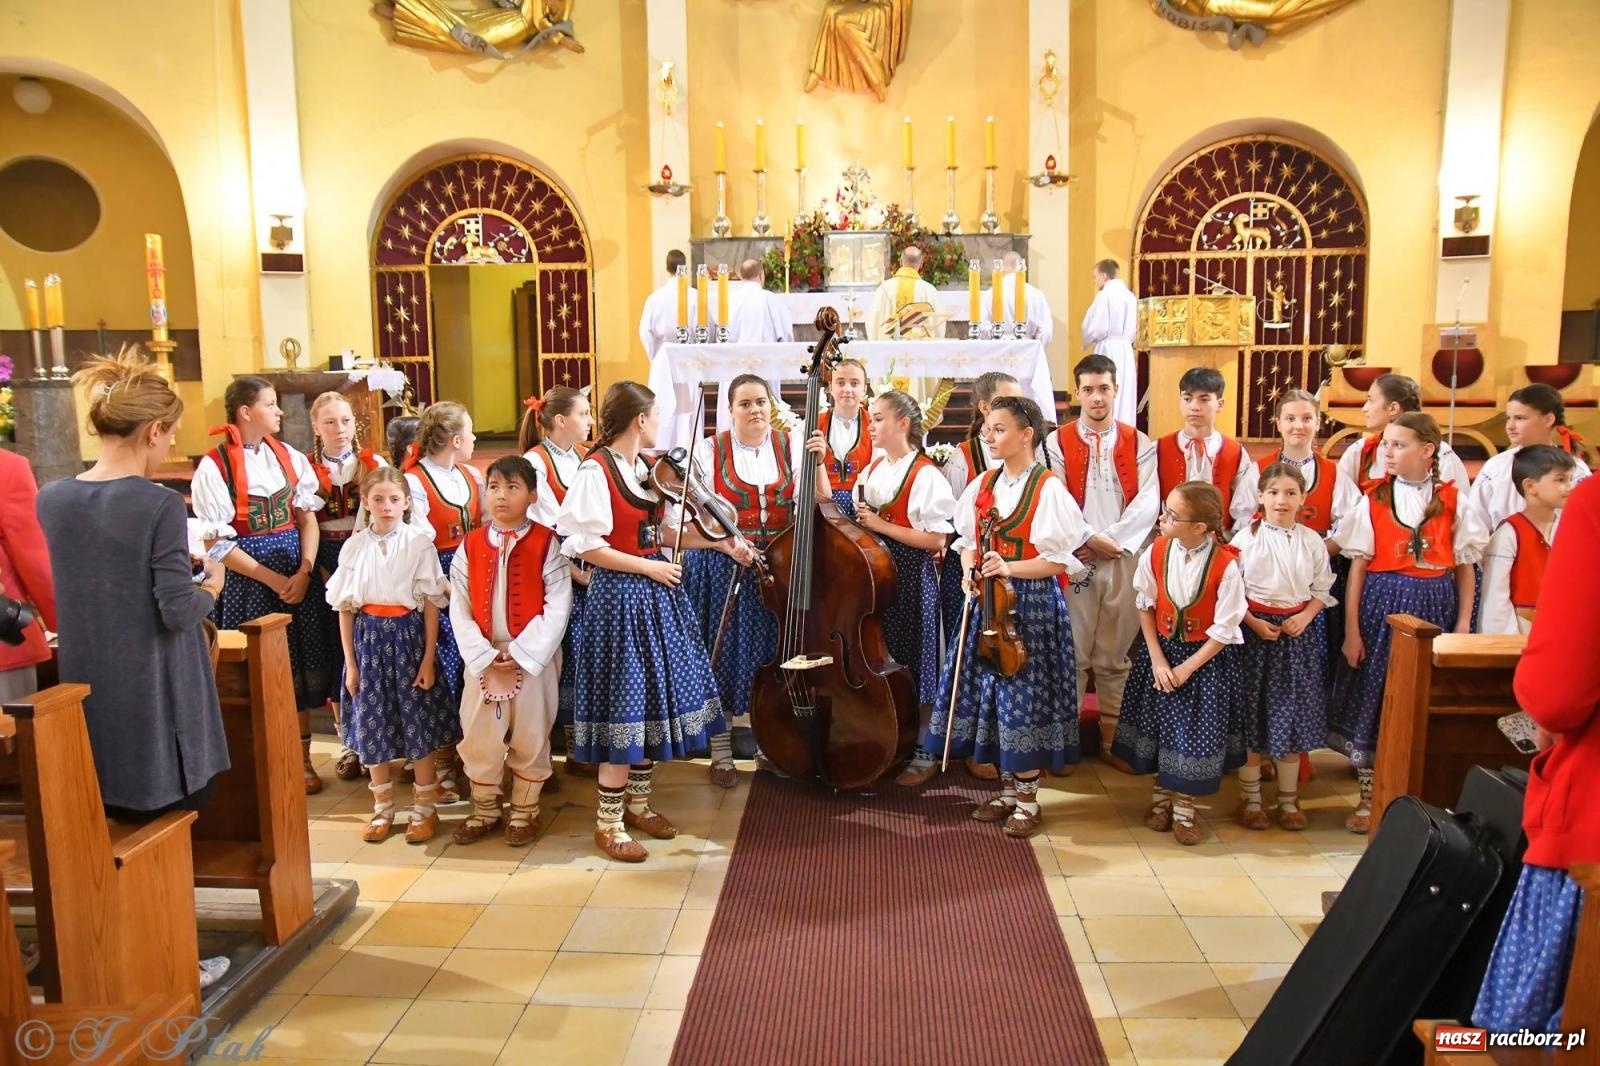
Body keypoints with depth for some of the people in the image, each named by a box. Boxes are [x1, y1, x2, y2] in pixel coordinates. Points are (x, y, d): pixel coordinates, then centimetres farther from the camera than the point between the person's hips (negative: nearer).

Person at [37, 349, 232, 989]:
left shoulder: (50, 501, 0)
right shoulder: (160, 506, -18)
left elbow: (48, 598, 12)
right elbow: (177, 610, -19)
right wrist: (212, 586, 1)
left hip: (87, 697, 6)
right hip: (155, 701, -6)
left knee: (120, 832, 20)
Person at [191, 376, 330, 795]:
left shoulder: (289, 457, 6)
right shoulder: (214, 466, -9)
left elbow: (308, 519, 6)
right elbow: (218, 542, -10)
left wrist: (303, 573, -8)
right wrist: (274, 580, -13)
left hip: (298, 575, 4)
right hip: (249, 580, -4)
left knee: (302, 668, 9)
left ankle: (303, 758, 22)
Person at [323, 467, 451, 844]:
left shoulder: (419, 542, -7)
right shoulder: (354, 545, 1)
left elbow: (431, 604, -5)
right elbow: (344, 607, 5)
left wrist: (428, 659, -7)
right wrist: (350, 663, 4)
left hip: (408, 634, -3)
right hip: (369, 637, 3)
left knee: (418, 722, 3)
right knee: (372, 724, 9)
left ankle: (425, 808, 18)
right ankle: (382, 809, 25)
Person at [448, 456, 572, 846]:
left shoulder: (546, 544, -7)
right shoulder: (470, 546, 1)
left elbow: (557, 608, -11)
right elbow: (459, 609, 0)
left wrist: (520, 654, -15)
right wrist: (484, 657, -10)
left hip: (534, 658, -2)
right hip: (482, 659, 3)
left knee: (530, 737, 8)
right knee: (478, 737, 10)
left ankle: (524, 812, 26)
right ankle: (484, 810, 28)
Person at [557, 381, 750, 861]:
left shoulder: (645, 467, 10)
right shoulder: (596, 471, -15)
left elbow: (659, 532, 11)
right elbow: (587, 546, -19)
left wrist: (719, 543, 5)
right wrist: (648, 567, -17)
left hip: (656, 593, 9)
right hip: (621, 596, -8)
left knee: (655, 698, 14)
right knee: (625, 708, -3)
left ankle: (638, 803, 30)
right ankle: (609, 823, 10)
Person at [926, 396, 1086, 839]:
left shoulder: (1048, 489, -10)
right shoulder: (983, 484, 8)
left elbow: (1060, 560, -11)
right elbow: (968, 540, 16)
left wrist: (1011, 568, -22)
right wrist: (969, 572, -4)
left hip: (1032, 604, -6)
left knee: (1024, 696, -1)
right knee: (989, 692, 10)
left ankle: (1027, 798, 15)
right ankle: (1007, 788, 26)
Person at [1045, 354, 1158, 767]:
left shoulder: (1139, 444, 9)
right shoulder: (1057, 443, 4)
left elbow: (1147, 503, -2)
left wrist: (1112, 540, -12)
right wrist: (1088, 540, -14)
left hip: (1124, 560, 2)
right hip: (1073, 559, -1)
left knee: (1115, 655, 7)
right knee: (1072, 653, 1)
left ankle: (1110, 738, 16)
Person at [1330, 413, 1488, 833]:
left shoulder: (1454, 502, 2)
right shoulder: (1373, 501, -1)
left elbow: (1465, 567, 5)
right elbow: (1357, 567, -2)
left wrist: (1463, 625, -1)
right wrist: (1351, 630, -5)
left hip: (1435, 605, 1)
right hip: (1382, 604, -1)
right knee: (1373, 696, 3)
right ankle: (1368, 796, 15)